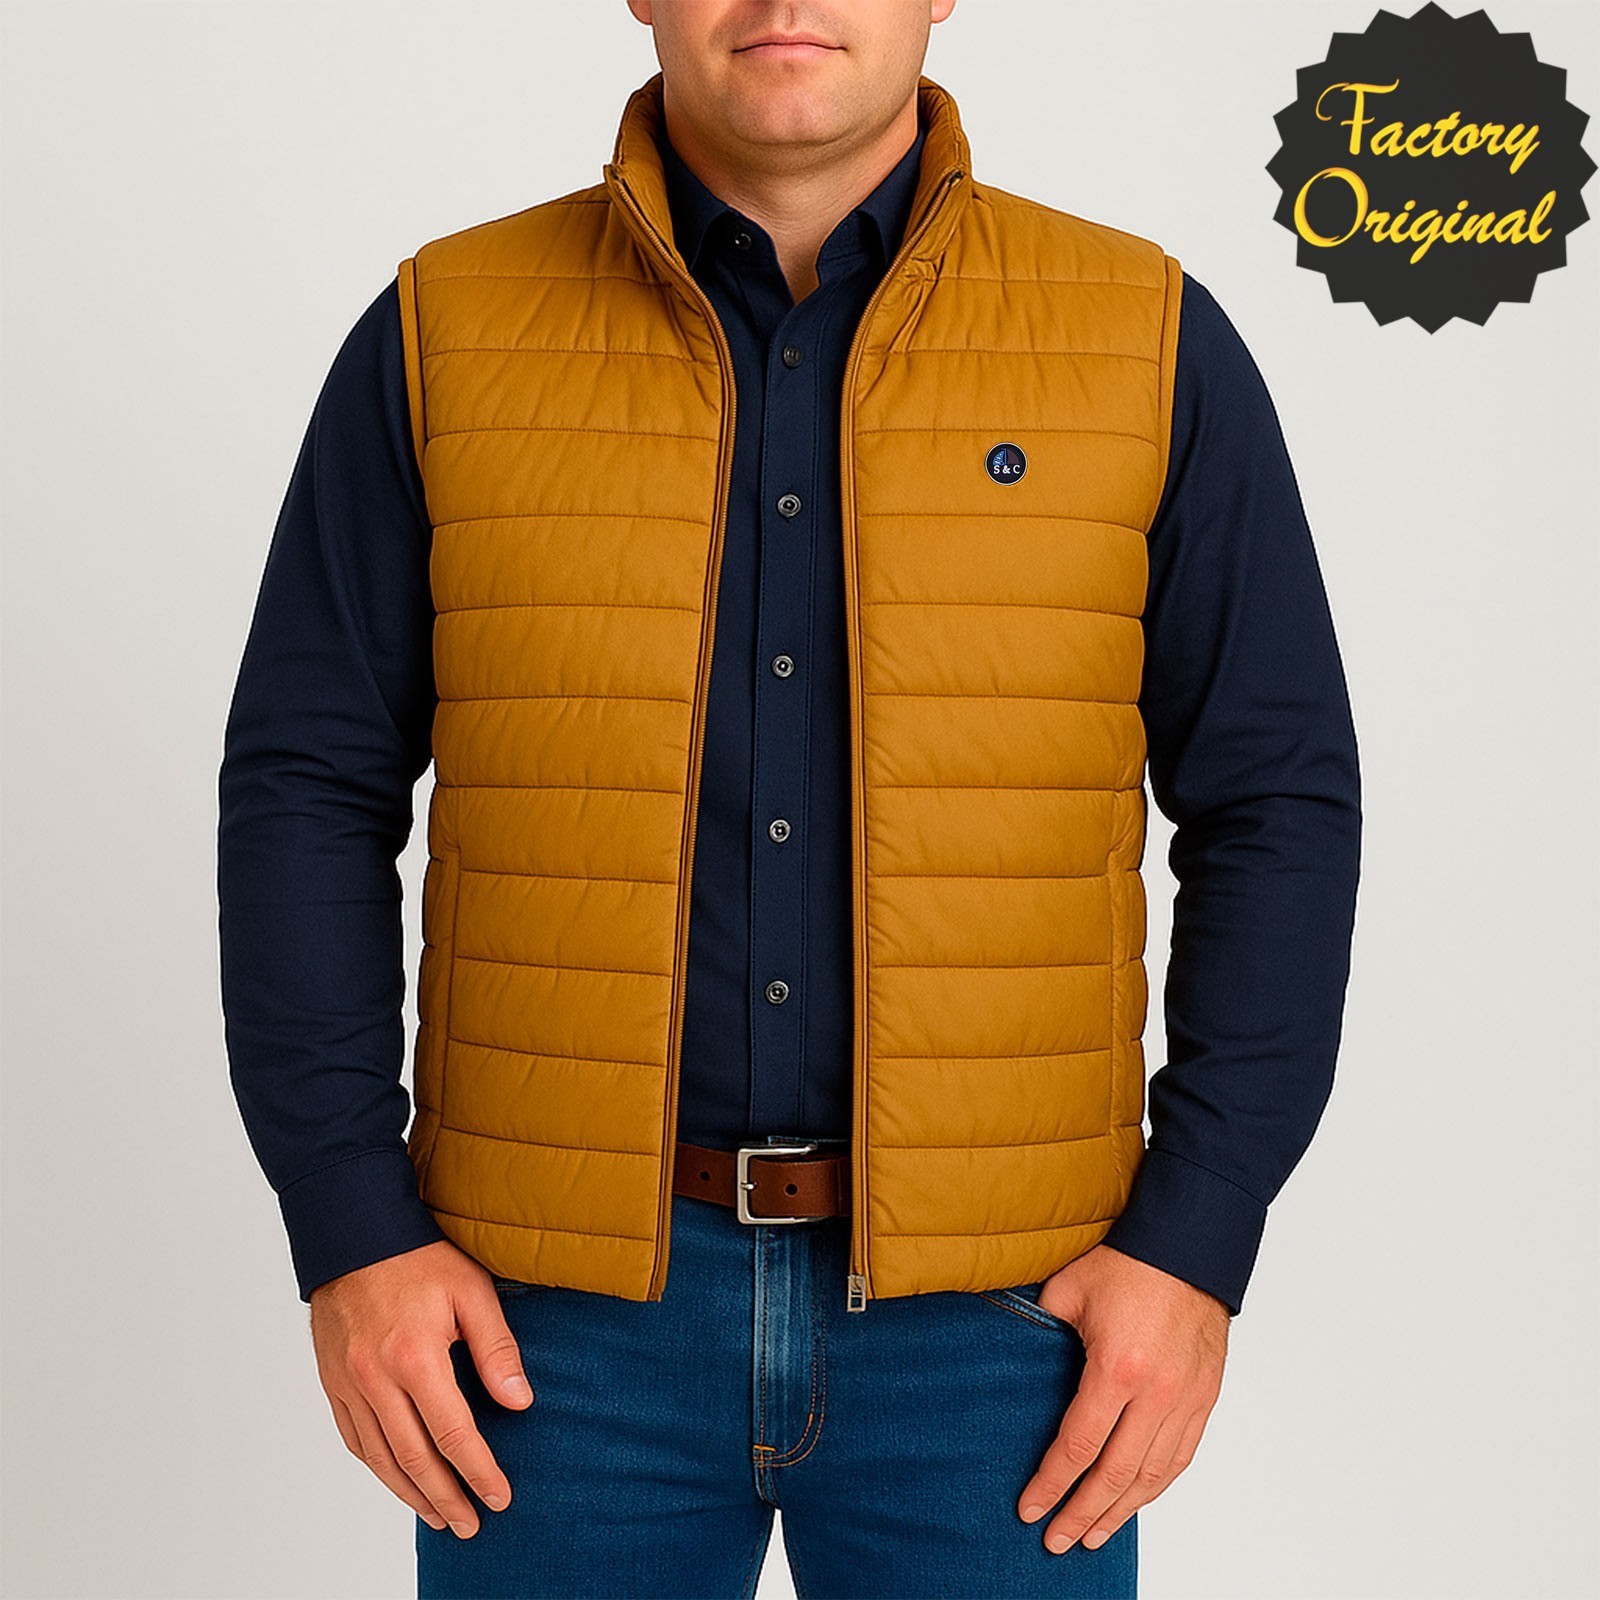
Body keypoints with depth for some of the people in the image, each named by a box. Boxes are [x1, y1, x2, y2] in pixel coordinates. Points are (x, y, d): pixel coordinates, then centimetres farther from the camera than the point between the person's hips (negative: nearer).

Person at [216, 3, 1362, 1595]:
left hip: (990, 1301, 0)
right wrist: (349, 1229, -5)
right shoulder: (442, 338, 1)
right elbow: (308, 791, 1)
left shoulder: (1151, 343, 0)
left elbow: (1275, 804, 1)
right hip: (562, 1298, 1)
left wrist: (1196, 1238, -6)